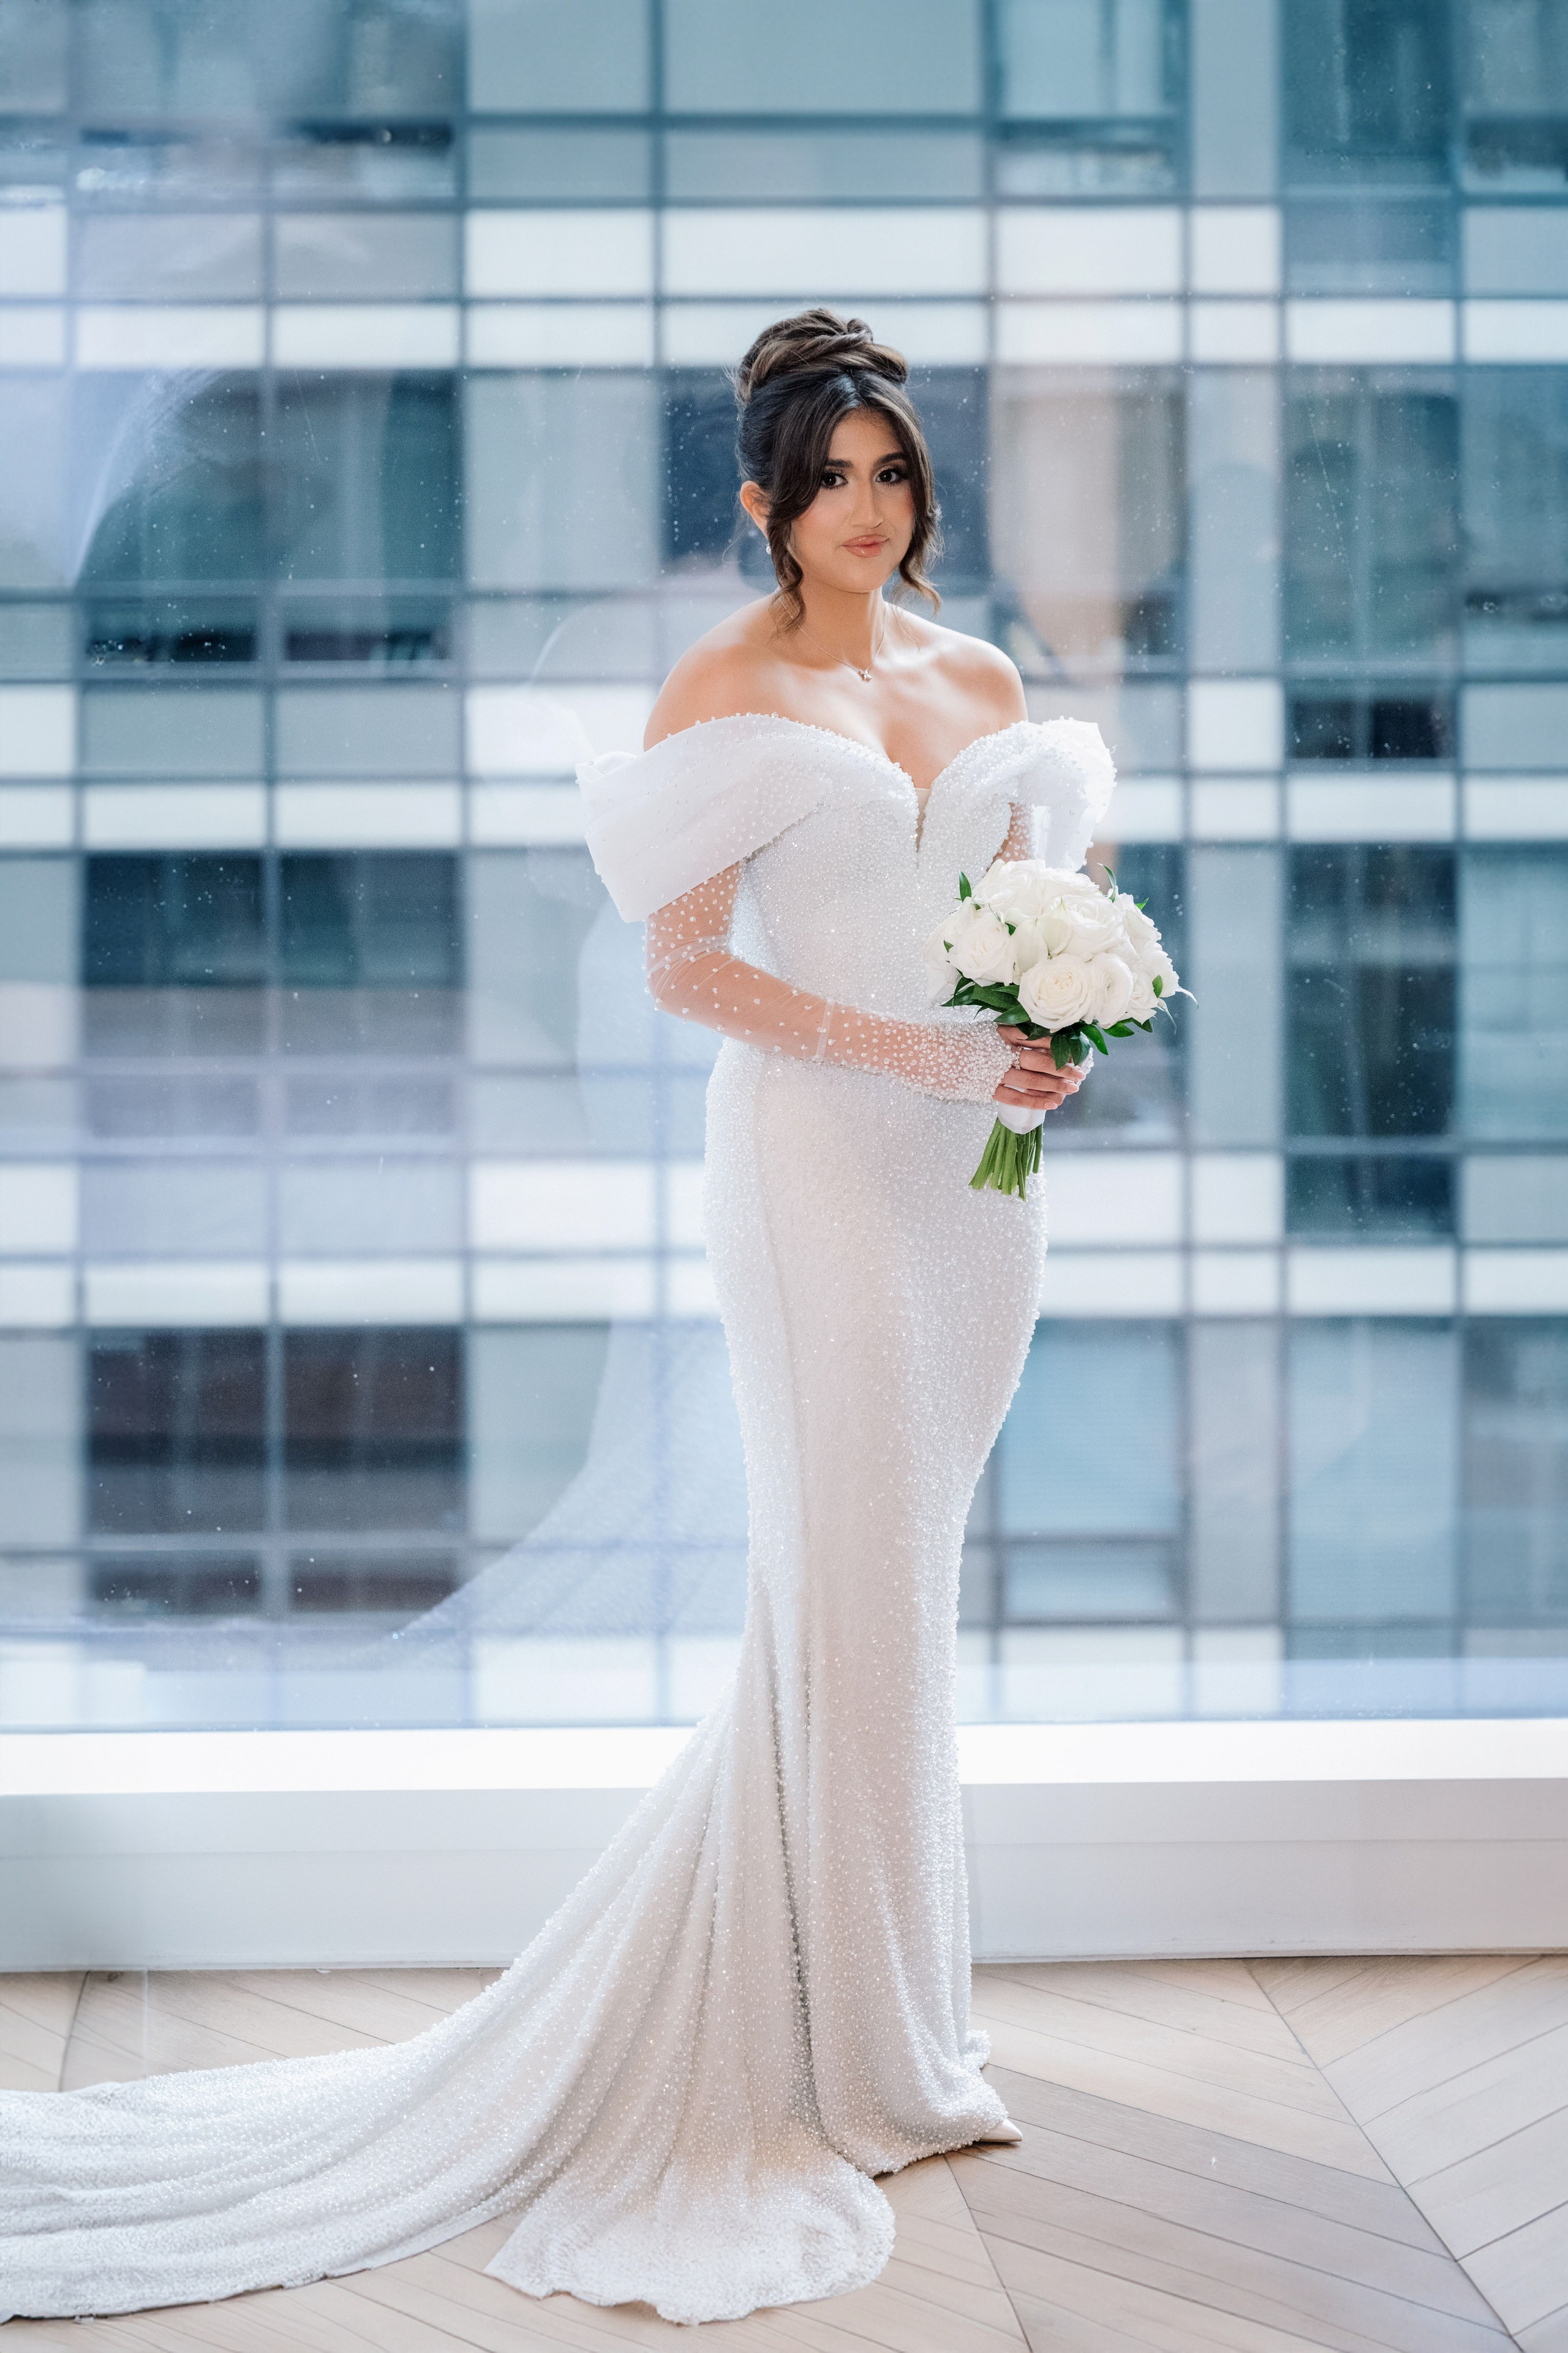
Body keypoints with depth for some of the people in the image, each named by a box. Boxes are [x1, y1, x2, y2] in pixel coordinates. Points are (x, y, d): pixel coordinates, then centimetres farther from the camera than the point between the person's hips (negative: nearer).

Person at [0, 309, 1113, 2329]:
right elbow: (686, 961, -9)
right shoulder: (727, 689, -4)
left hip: (974, 1166, 6)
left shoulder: (980, 677, 14)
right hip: (820, 1155, -6)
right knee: (851, 1592, -4)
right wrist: (915, 1050, -17)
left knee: (905, 1587, 12)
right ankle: (846, 2063, 8)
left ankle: (885, 2031, 25)